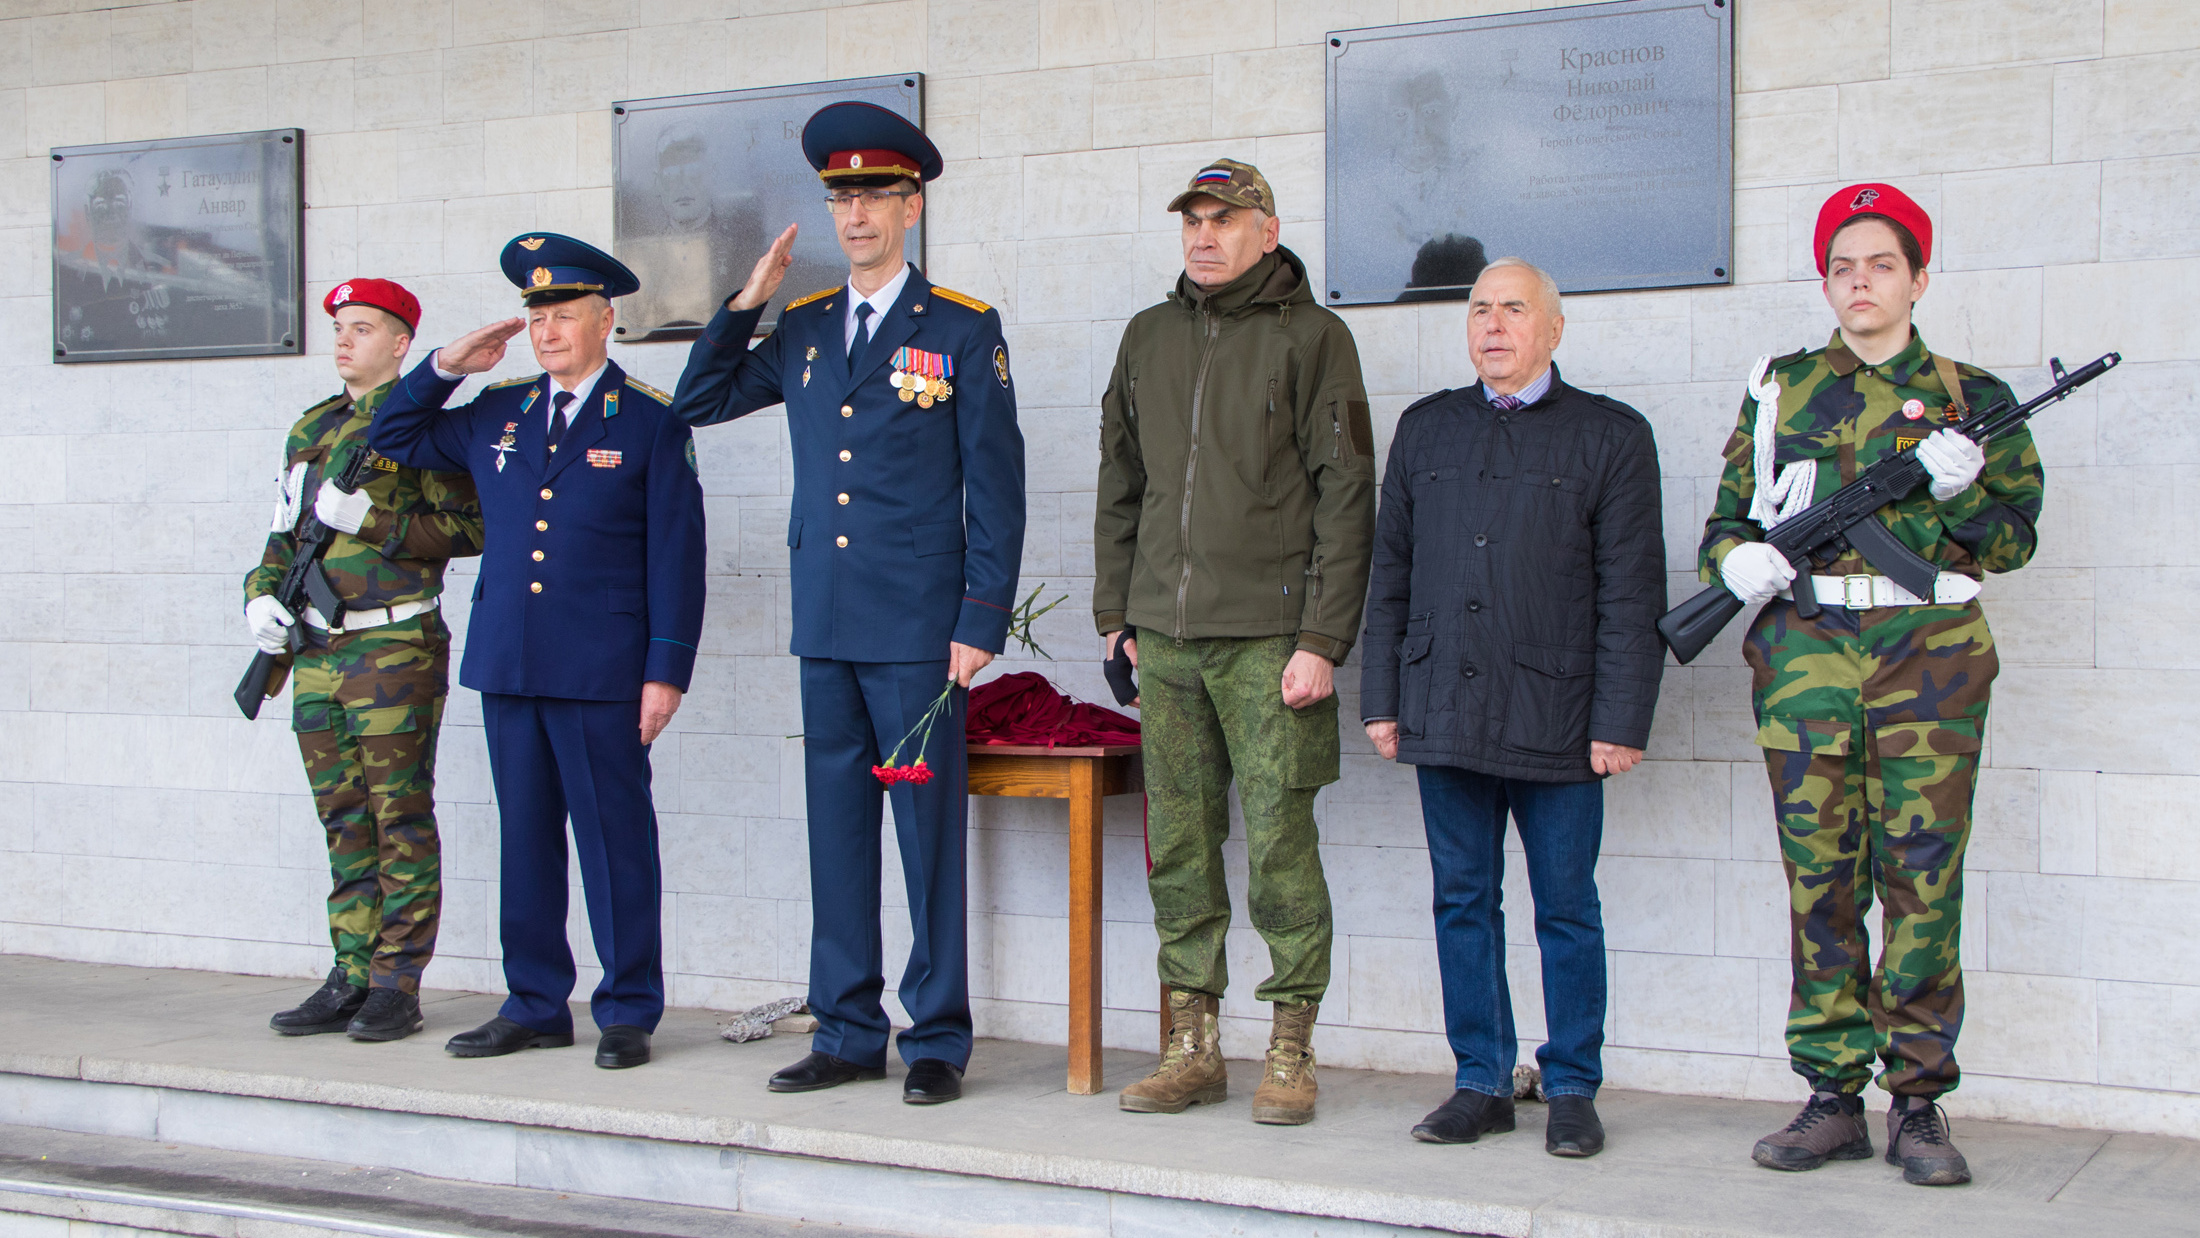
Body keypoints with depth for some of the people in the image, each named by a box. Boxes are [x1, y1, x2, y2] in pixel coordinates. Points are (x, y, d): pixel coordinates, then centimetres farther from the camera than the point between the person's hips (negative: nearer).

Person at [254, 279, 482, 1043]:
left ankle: (397, 986, 2)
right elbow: (284, 533, 23)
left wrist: (372, 520, -17)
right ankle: (352, 979, 16)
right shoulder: (312, 429, 18)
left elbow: (470, 527, -11)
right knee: (344, 821, 10)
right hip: (317, 655, 7)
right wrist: (261, 594, 6)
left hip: (395, 649, -7)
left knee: (401, 820, -3)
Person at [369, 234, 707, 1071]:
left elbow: (676, 554, -3)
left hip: (602, 671, -5)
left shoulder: (651, 422, -1)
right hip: (507, 664, 5)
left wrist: (666, 670, -9)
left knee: (614, 837, 0)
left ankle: (628, 1012, 9)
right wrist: (445, 368, 10)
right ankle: (535, 1005, 21)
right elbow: (394, 440, 25)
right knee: (524, 837, 10)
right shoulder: (497, 414, 13)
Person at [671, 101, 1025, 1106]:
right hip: (826, 625, 5)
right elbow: (696, 404, 21)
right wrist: (746, 303, 10)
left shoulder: (964, 331, 0)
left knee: (928, 831, -1)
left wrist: (982, 622, -9)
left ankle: (936, 1040, 9)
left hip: (918, 626, -5)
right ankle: (847, 1032, 18)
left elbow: (996, 487, -3)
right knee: (836, 826, 9)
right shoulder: (803, 330, 13)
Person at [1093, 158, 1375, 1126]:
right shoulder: (1148, 338, 16)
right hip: (1166, 636, 5)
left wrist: (1324, 638, -11)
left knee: (1280, 844, -4)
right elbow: (1119, 486, 21)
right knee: (1179, 844, 6)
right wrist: (1116, 612, 14)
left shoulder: (1311, 335, 0)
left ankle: (1291, 1052, 7)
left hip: (1269, 636, -5)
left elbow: (1346, 493, -5)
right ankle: (1192, 1047, 15)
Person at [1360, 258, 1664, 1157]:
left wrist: (1620, 720, -8)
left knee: (1566, 909, 4)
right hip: (1444, 711, 3)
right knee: (1463, 903, 7)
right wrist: (1382, 699, 8)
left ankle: (1573, 1090, 14)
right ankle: (1481, 1082, 17)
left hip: (1556, 719, -3)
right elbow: (1390, 573, 15)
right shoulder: (1425, 430, 14)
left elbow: (1631, 596, -1)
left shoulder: (1611, 435, 3)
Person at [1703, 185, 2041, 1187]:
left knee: (1923, 876, -3)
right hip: (1804, 652, 1)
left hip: (1930, 654, -1)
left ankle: (1918, 1103, 5)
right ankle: (1832, 1096, 9)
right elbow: (1726, 520, 16)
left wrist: (1951, 494, -12)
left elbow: (2014, 537, 7)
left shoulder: (1969, 398, 10)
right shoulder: (1779, 389, 14)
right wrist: (1738, 561, -6)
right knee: (1820, 878, 1)